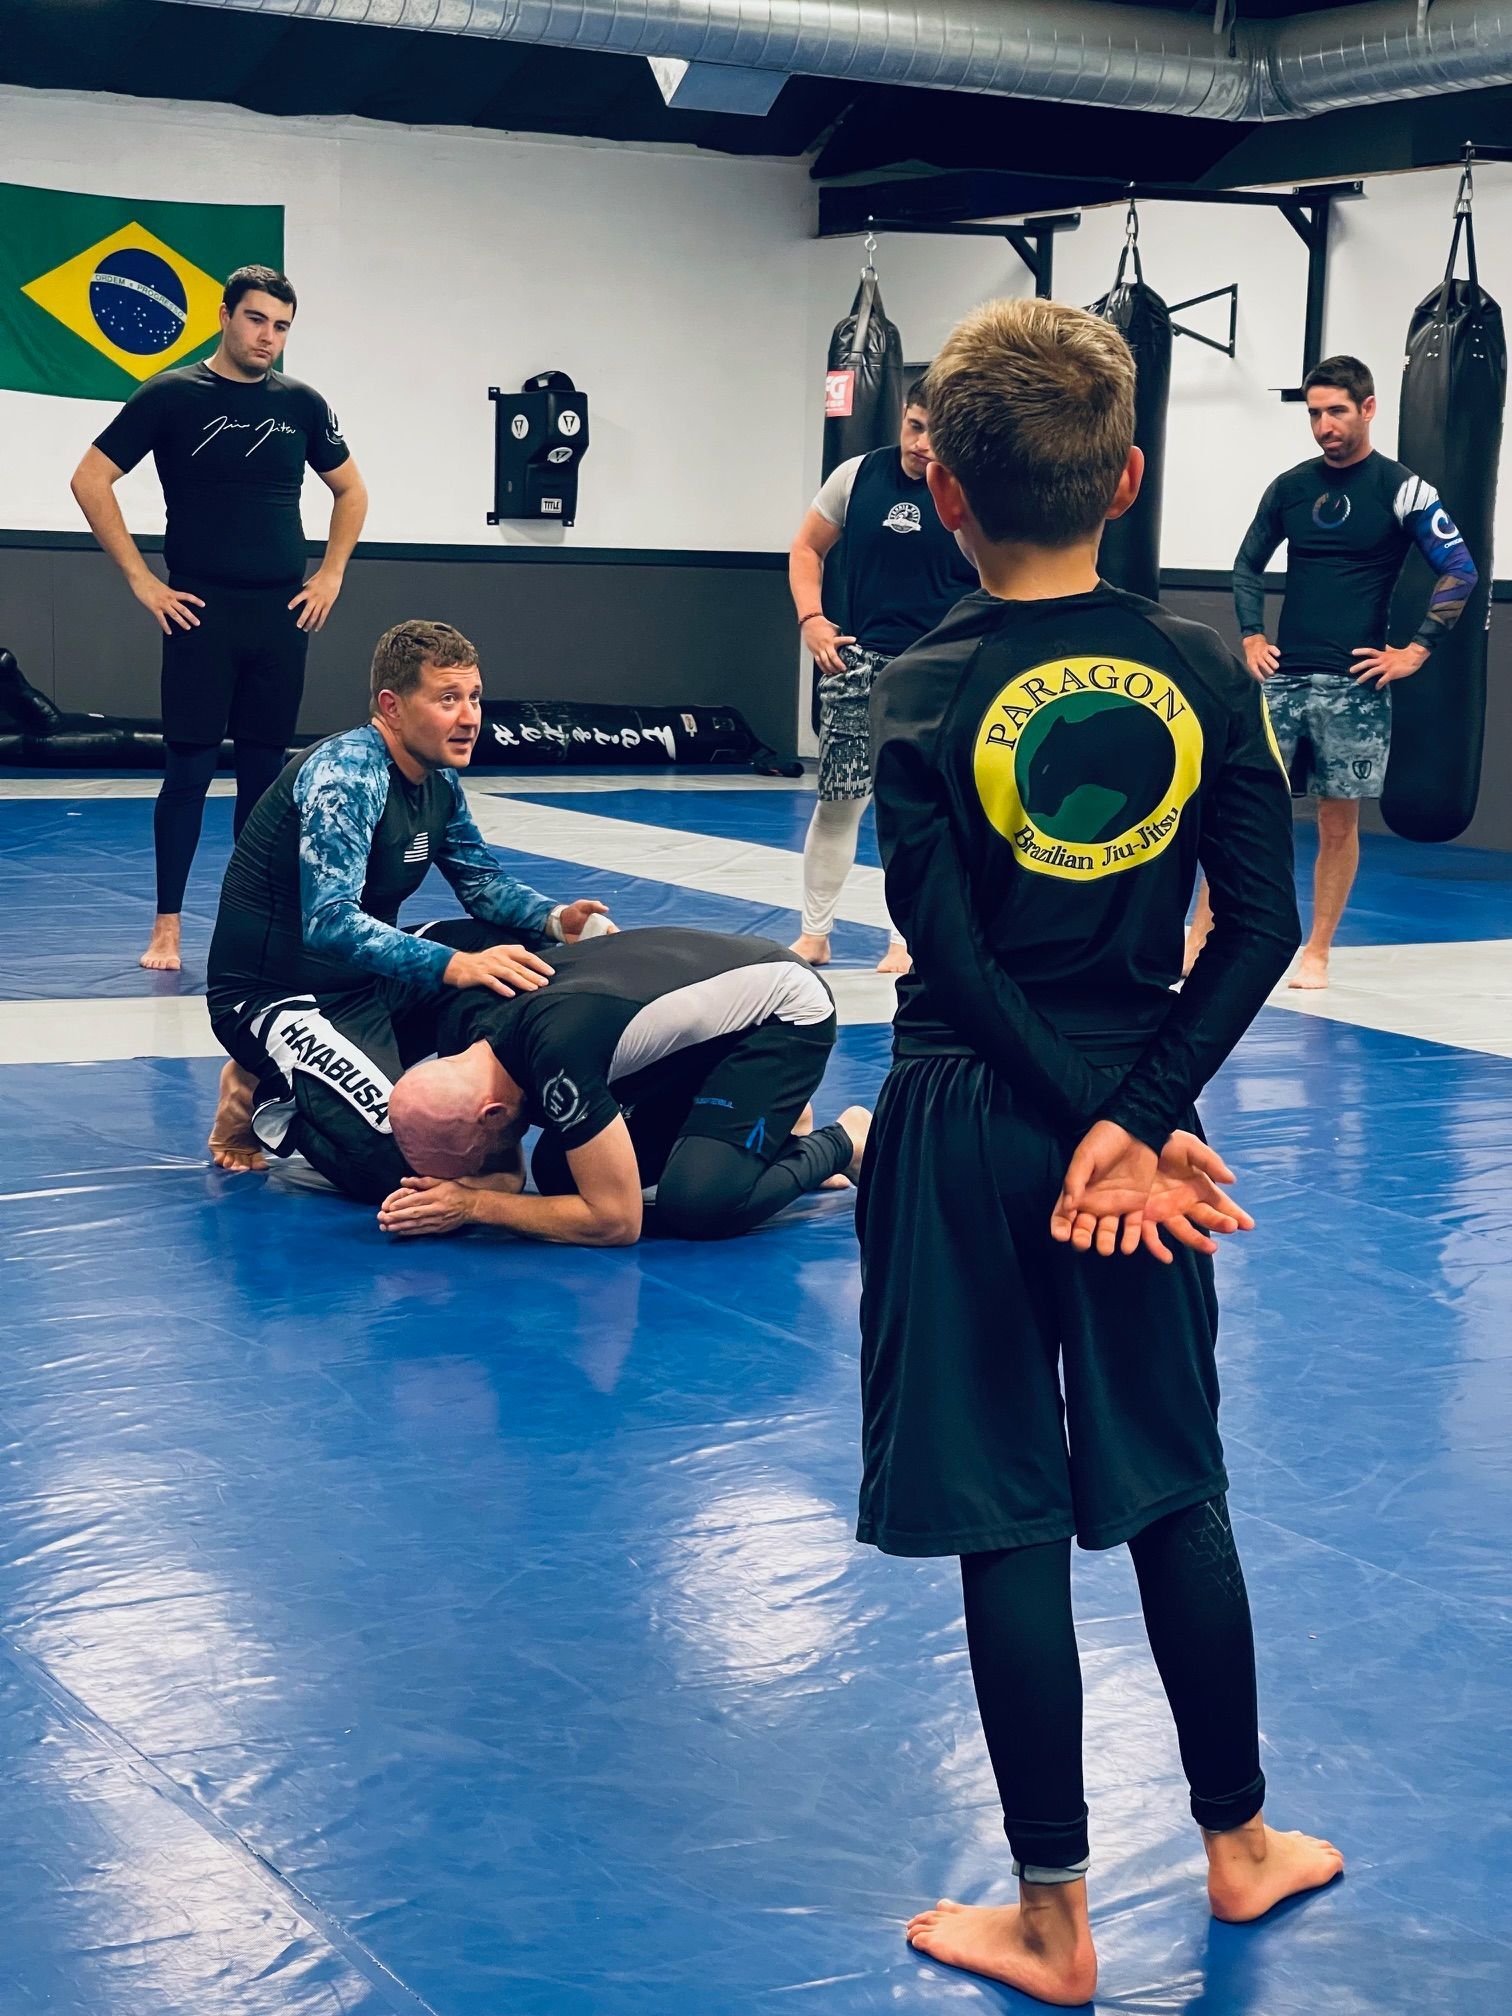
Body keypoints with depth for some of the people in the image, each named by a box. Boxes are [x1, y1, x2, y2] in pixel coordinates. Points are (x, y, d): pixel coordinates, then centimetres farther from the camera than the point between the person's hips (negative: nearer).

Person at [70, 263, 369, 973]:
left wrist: (329, 576, 10)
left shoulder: (301, 404, 8)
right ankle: (167, 927, 3)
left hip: (283, 615, 4)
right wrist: (141, 580, -6)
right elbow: (91, 480, -3)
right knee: (188, 768, -3)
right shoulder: (171, 395, -3)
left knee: (264, 769, 7)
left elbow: (350, 491, 21)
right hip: (201, 614, -3)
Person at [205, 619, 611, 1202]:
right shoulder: (345, 773, -24)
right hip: (274, 996, -9)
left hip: (361, 976, 9)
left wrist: (554, 919, -7)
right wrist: (453, 965, -46)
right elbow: (330, 923, -35)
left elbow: (481, 880, 15)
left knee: (524, 961, 1)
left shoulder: (438, 780, 3)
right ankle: (266, 1100, 1)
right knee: (401, 1162, -25)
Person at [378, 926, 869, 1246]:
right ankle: (773, 1123, 15)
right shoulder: (460, 1031, -15)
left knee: (694, 1209, -26)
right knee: (556, 1171, 1)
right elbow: (508, 1172, -2)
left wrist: (473, 1204, -28)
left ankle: (840, 1142, 3)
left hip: (784, 1011, -9)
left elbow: (616, 1222, -32)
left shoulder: (559, 1048, -40)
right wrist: (447, 1192, -23)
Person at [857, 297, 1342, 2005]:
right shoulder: (1206, 677, -3)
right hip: (1137, 1107, 3)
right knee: (1173, 1491, 19)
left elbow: (954, 947, -16)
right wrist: (1139, 1113, -8)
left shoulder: (926, 690, -11)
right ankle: (1238, 1840, 34)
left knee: (1009, 1524, 5)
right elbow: (1262, 923, -6)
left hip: (967, 1127, -3)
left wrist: (1099, 1129, -12)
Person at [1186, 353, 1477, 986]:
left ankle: (1317, 951, 15)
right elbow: (1248, 564, 21)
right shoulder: (1290, 487, 9)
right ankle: (1199, 938, 1)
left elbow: (1460, 570, -6)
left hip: (1354, 684, -3)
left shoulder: (1400, 488, -3)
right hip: (1283, 676, 3)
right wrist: (1251, 637, 8)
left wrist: (1415, 651, -9)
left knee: (1339, 821, 4)